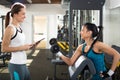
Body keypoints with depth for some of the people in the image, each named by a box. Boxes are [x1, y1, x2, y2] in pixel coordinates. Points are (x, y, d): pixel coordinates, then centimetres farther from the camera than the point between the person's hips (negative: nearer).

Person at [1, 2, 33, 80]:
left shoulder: (19, 27, 9)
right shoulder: (10, 28, -15)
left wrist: (26, 46, 5)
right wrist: (22, 48, -18)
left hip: (23, 64, 9)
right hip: (16, 65, -9)